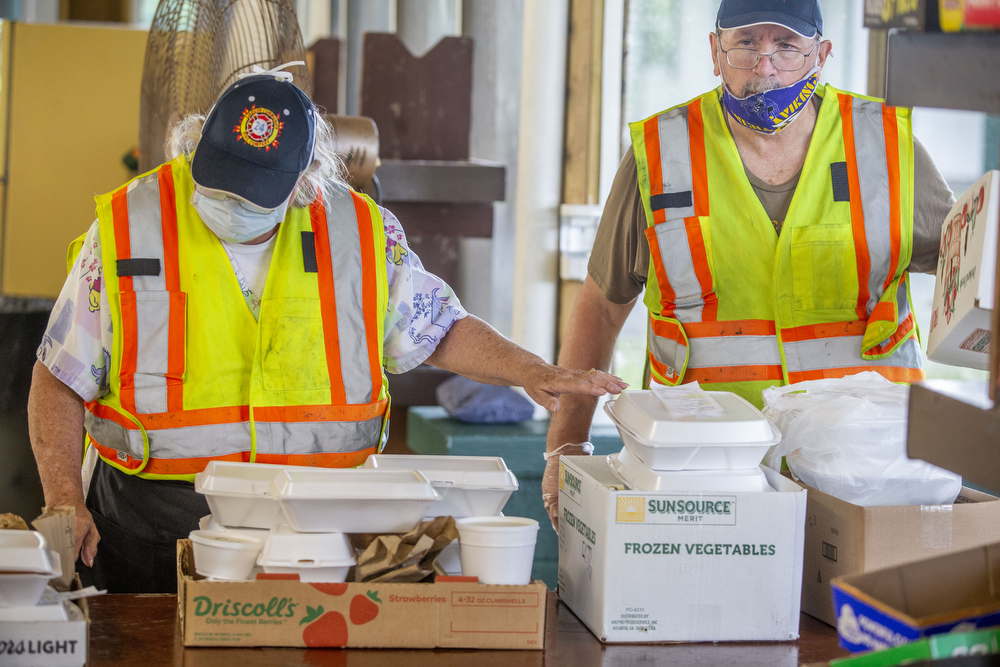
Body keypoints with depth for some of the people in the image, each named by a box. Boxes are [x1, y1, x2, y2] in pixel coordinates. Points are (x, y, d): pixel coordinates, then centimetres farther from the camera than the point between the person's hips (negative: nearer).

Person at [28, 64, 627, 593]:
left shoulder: (360, 232, 3)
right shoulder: (125, 229, -1)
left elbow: (440, 330, 17)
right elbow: (62, 382, 4)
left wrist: (533, 374, 5)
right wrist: (65, 499, -6)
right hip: (153, 529, -1)